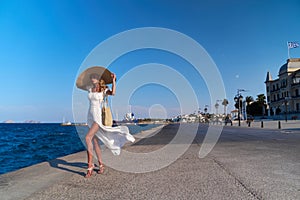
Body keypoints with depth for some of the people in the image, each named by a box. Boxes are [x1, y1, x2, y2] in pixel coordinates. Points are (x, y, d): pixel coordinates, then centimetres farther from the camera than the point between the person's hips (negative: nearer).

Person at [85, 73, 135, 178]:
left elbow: (113, 93, -27)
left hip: (98, 117, -7)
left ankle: (90, 166, -15)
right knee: (95, 142, 8)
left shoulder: (104, 90, -4)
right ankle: (101, 164, 20)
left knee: (88, 138, -22)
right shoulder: (90, 89, 12)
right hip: (90, 117, 7)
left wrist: (113, 80, -23)